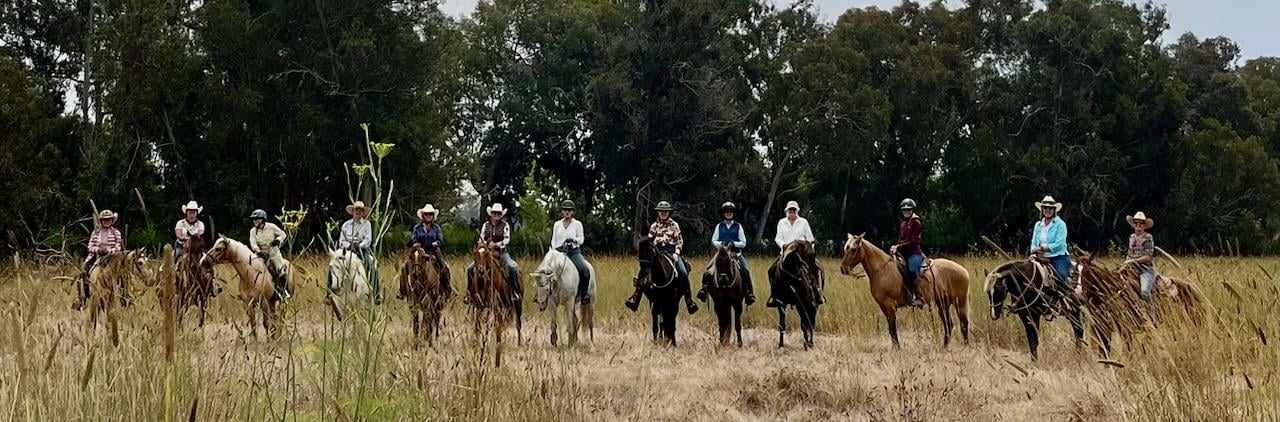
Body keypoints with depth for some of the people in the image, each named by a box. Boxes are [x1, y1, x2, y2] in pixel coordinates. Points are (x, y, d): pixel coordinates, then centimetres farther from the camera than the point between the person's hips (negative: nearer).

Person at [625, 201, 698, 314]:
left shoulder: (674, 225, 8)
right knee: (643, 270, -20)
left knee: (683, 273, -22)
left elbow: (679, 241, 5)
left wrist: (676, 253, -9)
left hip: (672, 252, -1)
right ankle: (635, 297, -17)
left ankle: (689, 301, -14)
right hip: (657, 252, 1)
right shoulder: (654, 226, 13)